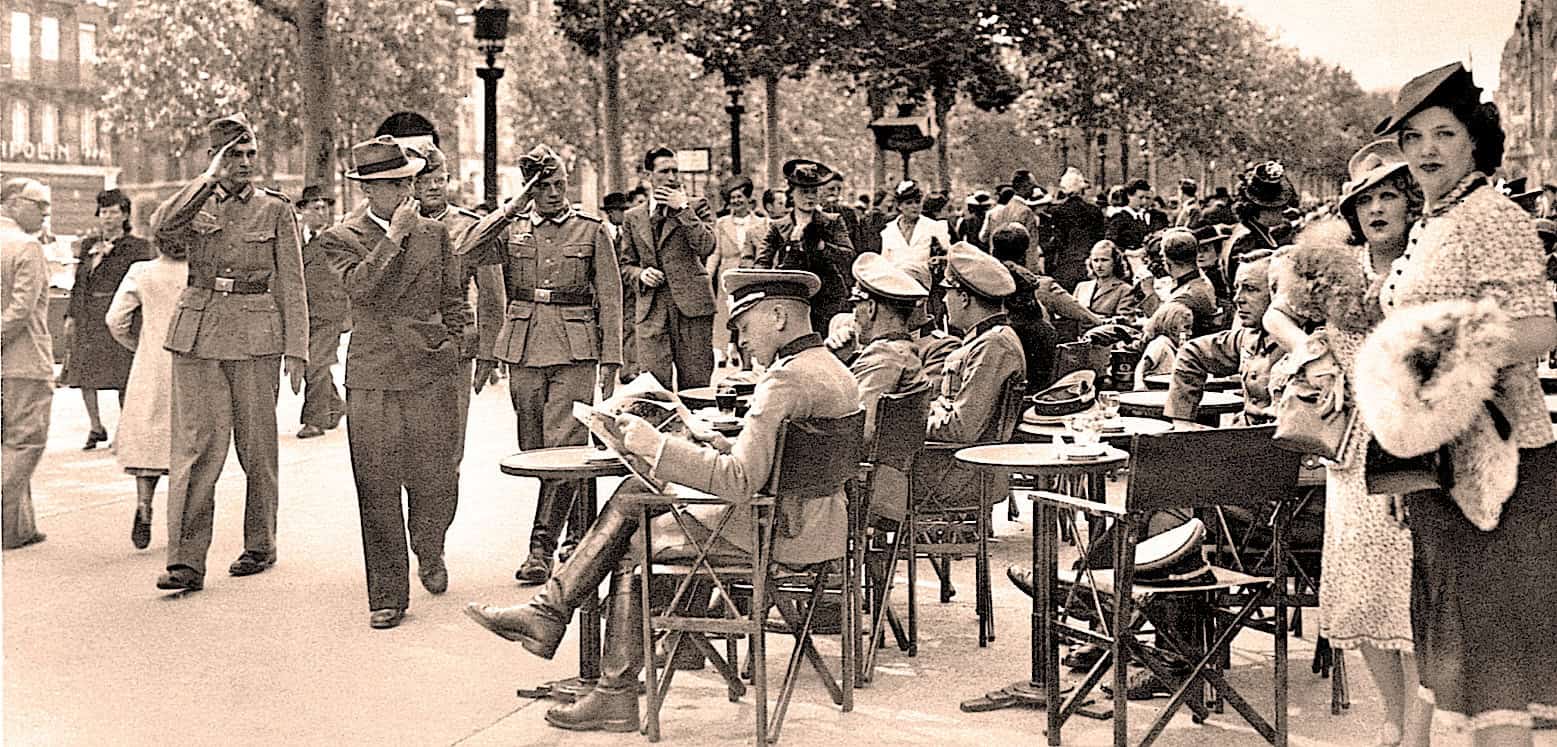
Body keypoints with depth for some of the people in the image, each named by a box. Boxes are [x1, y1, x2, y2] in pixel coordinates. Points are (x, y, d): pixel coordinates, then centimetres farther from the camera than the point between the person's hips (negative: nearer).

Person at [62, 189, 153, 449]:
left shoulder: (136, 246, 0)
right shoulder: (88, 245, 15)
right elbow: (78, 284, 17)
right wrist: (71, 315, 12)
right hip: (89, 315, 5)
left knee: (122, 374, -3)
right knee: (84, 371, 2)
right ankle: (96, 427, 14)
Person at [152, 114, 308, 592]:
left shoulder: (275, 209, 5)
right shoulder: (196, 205, 9)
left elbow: (291, 285, 4)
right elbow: (165, 227, -15)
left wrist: (295, 350, -2)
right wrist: (211, 178, -15)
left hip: (255, 335, -1)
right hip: (198, 332, 1)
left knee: (256, 444, 7)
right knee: (195, 445, -6)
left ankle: (259, 546, 22)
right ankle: (186, 561, -6)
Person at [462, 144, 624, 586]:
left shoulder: (592, 231, 5)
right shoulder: (510, 230, 10)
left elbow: (610, 299, 5)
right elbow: (469, 252, -9)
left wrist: (611, 362, -1)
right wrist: (512, 207, -8)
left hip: (575, 353, -3)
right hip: (523, 351, 3)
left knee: (562, 447, -11)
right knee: (533, 450, 8)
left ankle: (542, 549, -8)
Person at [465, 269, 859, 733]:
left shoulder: (786, 380, -21)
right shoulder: (834, 370, 11)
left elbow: (741, 481, -27)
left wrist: (657, 446, -20)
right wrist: (721, 446, 12)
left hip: (775, 533, -10)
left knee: (632, 548, 4)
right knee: (630, 495, 11)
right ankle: (548, 612, 11)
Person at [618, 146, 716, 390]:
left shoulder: (696, 207, 7)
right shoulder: (634, 217, 16)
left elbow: (706, 246, -10)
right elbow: (626, 265, 20)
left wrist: (683, 208, -8)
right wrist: (640, 274, -2)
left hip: (691, 306, -2)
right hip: (651, 310, 2)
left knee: (696, 385, -2)